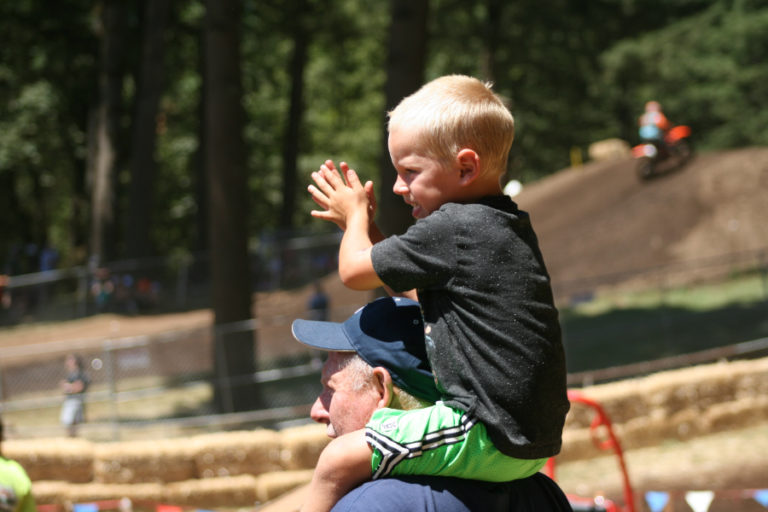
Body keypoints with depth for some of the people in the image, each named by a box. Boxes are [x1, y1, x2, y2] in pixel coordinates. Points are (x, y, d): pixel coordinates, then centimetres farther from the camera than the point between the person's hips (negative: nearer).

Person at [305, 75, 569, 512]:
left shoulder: (451, 229, -16)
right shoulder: (511, 226, 14)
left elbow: (354, 271, -4)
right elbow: (422, 293, 28)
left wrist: (356, 215, 16)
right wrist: (367, 227, 27)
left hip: (490, 437, -11)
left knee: (338, 461, -10)